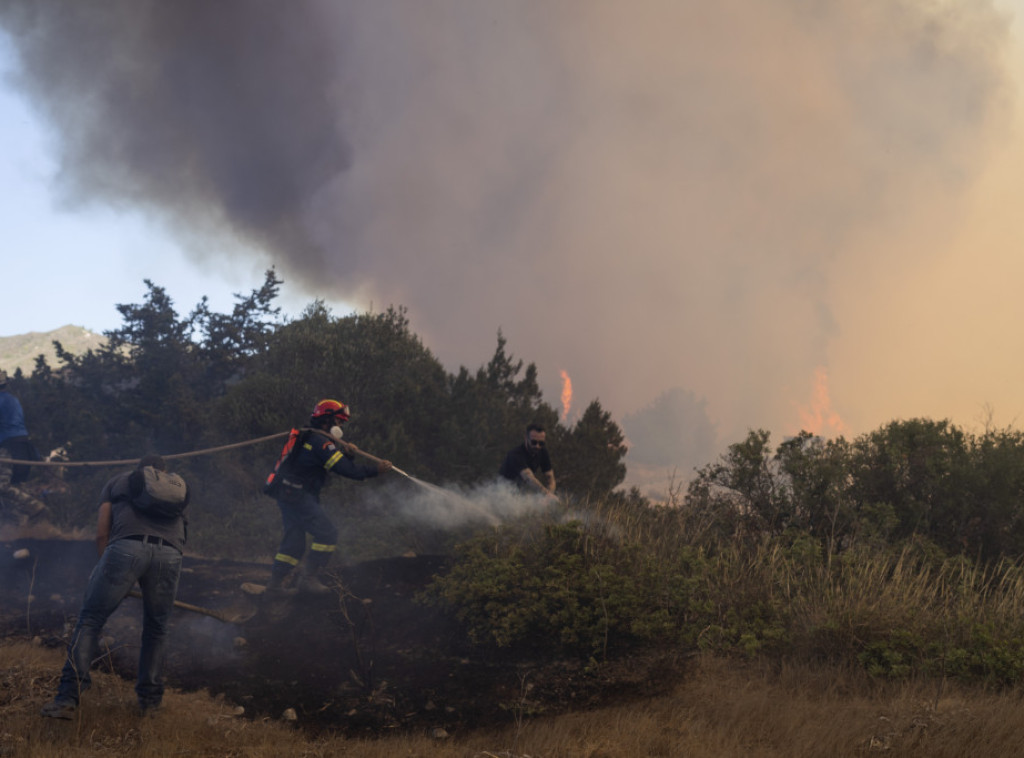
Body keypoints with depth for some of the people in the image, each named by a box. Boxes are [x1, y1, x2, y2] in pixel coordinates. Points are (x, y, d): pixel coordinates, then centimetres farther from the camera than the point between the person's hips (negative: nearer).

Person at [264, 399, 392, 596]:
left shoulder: (308, 437, 20)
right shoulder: (320, 441, -14)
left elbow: (338, 463, 20)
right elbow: (345, 469, -20)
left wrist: (348, 452, -1)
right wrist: (376, 470, -15)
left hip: (286, 493, 10)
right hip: (297, 495, -10)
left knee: (294, 540, 14)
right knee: (327, 533, -8)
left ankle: (276, 583, 15)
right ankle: (308, 578, -6)